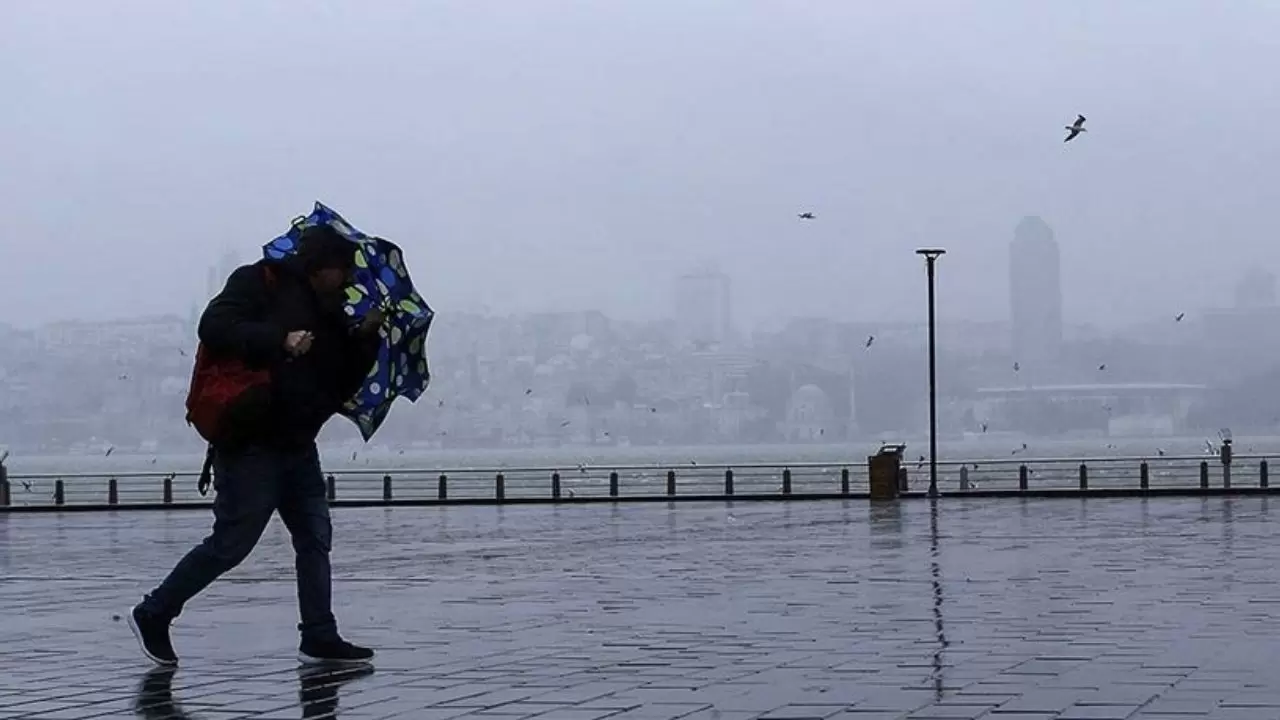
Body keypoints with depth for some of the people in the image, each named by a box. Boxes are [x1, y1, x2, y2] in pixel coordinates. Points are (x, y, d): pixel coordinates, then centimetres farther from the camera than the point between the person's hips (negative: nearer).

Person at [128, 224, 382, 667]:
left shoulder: (329, 314, 16)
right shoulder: (261, 283, -6)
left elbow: (342, 383, 15)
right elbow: (214, 328, -20)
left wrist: (365, 338, 1)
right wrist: (279, 340, -27)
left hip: (297, 445, 9)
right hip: (250, 443, -8)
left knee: (315, 539, 5)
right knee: (231, 542, -5)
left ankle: (319, 639, 10)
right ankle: (153, 615, 10)